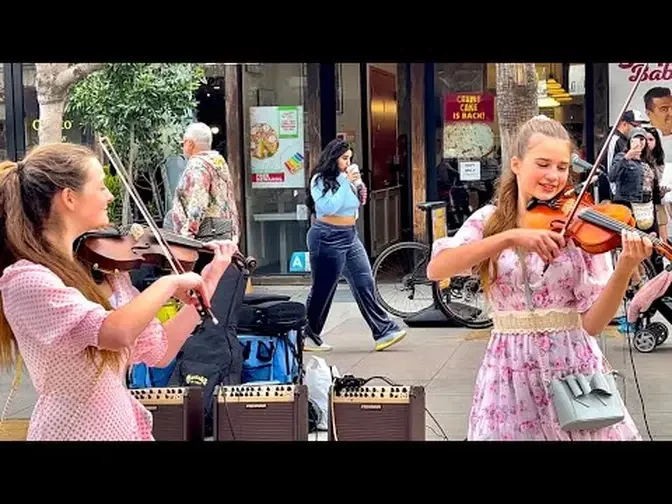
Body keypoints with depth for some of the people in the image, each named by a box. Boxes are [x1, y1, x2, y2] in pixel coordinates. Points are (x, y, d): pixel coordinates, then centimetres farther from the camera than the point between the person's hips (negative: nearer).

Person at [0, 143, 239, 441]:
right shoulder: (25, 279, -17)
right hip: (76, 431, -6)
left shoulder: (105, 269, 6)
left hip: (125, 425, 6)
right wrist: (170, 283, -17)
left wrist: (207, 283, 5)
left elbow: (158, 352, 10)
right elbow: (116, 332, -30)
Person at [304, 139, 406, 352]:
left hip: (350, 236, 7)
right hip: (328, 238, -7)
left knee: (365, 284, 1)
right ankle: (309, 337, 16)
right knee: (323, 289, 2)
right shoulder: (320, 180, -11)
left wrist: (360, 193, 2)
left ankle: (383, 331, 0)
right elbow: (328, 208, -23)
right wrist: (344, 182, -20)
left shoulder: (347, 178, 11)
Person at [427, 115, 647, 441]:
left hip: (573, 366, 0)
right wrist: (510, 237, -27)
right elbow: (435, 269, -19)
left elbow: (592, 322, -7)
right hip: (511, 370, 0)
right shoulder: (489, 219, 0)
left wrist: (625, 269, -23)